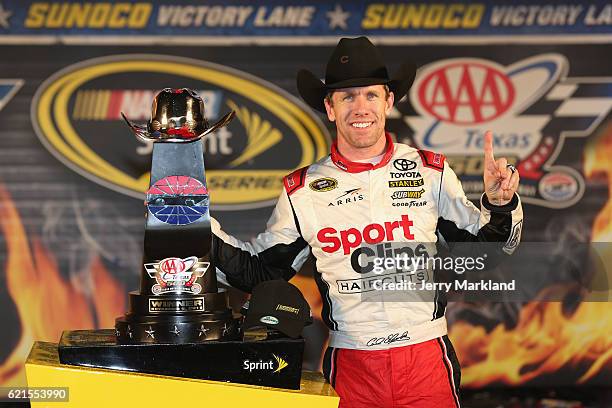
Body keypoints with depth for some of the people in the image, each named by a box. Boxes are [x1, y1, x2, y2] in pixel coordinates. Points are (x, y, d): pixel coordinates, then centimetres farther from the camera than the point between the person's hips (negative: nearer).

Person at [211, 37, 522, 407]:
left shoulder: (431, 173, 1)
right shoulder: (303, 192, 3)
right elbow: (258, 273, 10)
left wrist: (499, 205, -9)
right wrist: (202, 227, -1)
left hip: (427, 359, 0)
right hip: (350, 363, 1)